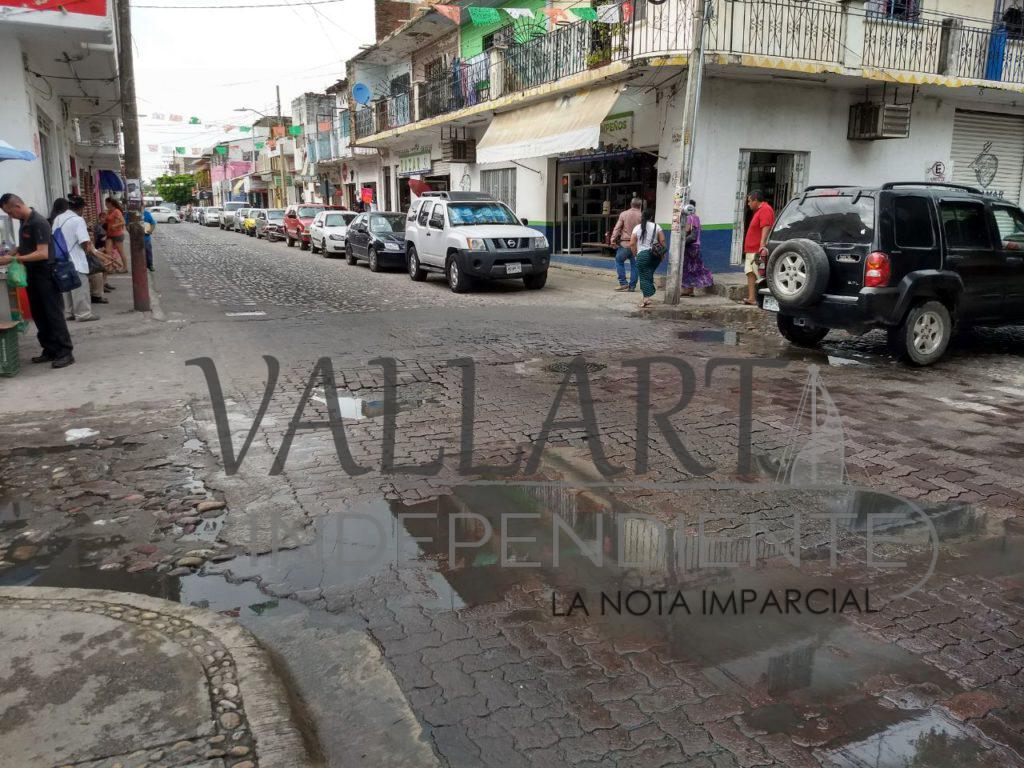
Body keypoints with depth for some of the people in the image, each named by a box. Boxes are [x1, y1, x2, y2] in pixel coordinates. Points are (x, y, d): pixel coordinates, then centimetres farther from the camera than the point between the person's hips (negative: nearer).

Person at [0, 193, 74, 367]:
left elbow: (43, 253, -24)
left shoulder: (38, 223, -18)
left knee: (53, 314, -5)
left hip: (45, 275, -9)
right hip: (32, 275, 9)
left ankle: (65, 352, -1)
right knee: (39, 315, 11)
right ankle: (50, 350, 17)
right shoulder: (24, 221, 9)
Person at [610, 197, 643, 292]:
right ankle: (632, 286, 10)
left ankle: (623, 283, 4)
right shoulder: (642, 216, 0)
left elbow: (617, 228, -4)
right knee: (634, 265, 9)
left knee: (619, 261, 13)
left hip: (625, 244, -2)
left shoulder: (623, 214, -1)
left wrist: (613, 240, -3)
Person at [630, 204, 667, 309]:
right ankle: (648, 293, 18)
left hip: (642, 254, -3)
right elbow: (662, 241, 0)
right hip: (656, 255, 3)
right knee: (649, 275, 18)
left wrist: (635, 253, 7)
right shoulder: (656, 226, 6)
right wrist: (662, 253, 8)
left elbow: (632, 243, -5)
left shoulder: (637, 228, 1)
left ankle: (646, 298, -15)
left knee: (644, 276, -3)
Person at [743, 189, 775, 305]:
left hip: (758, 251, -10)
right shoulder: (759, 211, 21)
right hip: (751, 250, 10)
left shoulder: (765, 210, -11)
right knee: (750, 273, 6)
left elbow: (766, 229, -22)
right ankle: (751, 298, 5)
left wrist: (762, 246, -30)